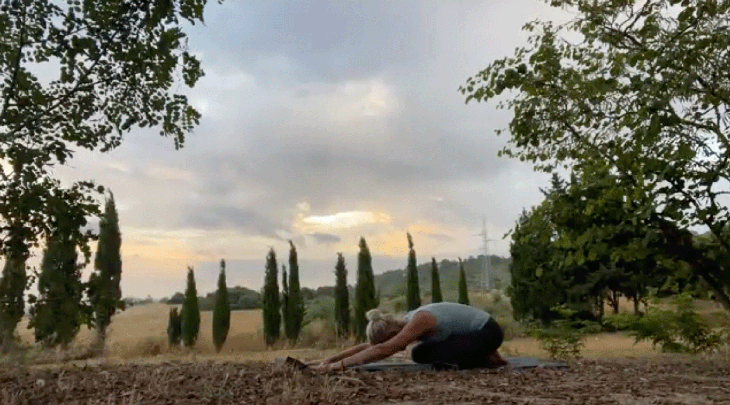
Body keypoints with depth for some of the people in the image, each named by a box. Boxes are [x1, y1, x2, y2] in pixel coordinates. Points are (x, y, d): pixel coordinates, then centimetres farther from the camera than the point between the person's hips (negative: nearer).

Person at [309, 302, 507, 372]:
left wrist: (338, 365, -41)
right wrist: (330, 358, -8)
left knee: (431, 355, -23)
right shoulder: (406, 324, -3)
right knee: (419, 354, 3)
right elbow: (368, 346, 0)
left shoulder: (419, 321, -30)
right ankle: (481, 355, 11)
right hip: (474, 330, 9)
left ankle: (489, 360, -4)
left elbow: (382, 350, -40)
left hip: (488, 331, -9)